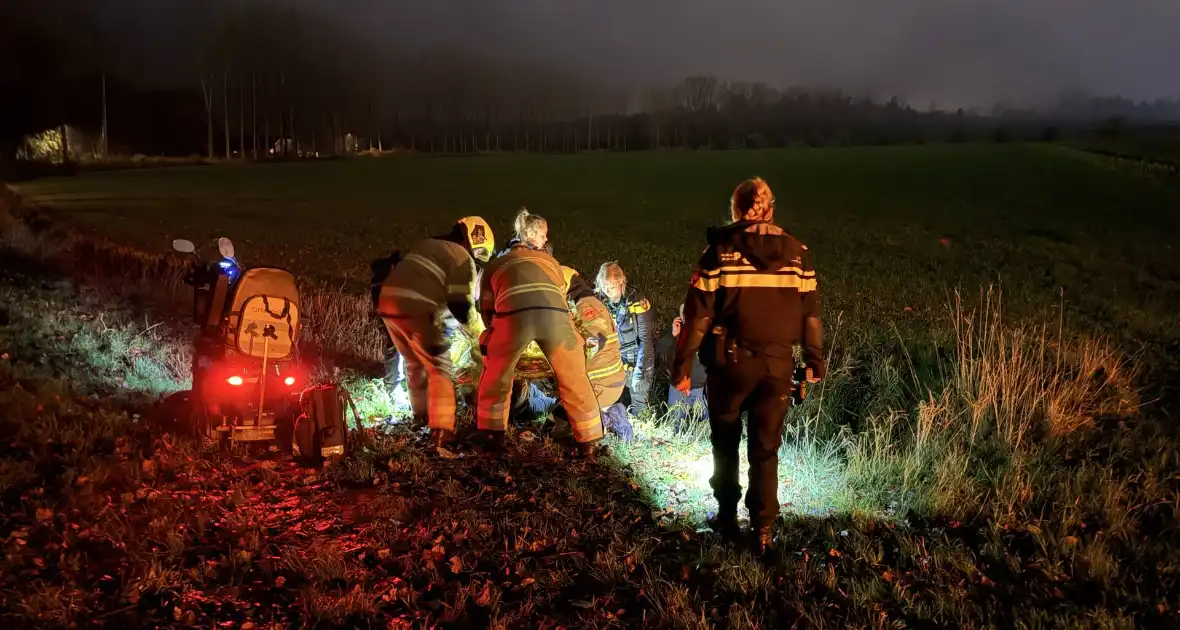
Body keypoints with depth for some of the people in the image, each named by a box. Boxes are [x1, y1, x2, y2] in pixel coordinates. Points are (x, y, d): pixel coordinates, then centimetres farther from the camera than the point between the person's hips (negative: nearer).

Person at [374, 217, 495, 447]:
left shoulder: (427, 245, 25)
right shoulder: (463, 259, 1)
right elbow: (460, 305, -4)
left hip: (387, 303, 8)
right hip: (413, 310, -8)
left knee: (414, 362, 26)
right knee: (440, 367, 0)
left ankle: (420, 412, 42)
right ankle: (441, 429, -8)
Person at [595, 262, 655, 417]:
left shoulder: (637, 302, -19)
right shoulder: (600, 301, -5)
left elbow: (646, 339, -18)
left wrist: (640, 370, -24)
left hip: (636, 362, -4)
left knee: (638, 408, 5)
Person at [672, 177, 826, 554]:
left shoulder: (719, 250, -6)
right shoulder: (797, 252, 2)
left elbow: (698, 313, -8)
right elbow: (810, 311, 5)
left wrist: (682, 365, -3)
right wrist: (815, 361, 14)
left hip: (730, 362, -2)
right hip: (778, 363, 2)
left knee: (725, 442, 17)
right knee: (766, 448, 11)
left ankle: (727, 518, 26)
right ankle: (763, 529, 12)